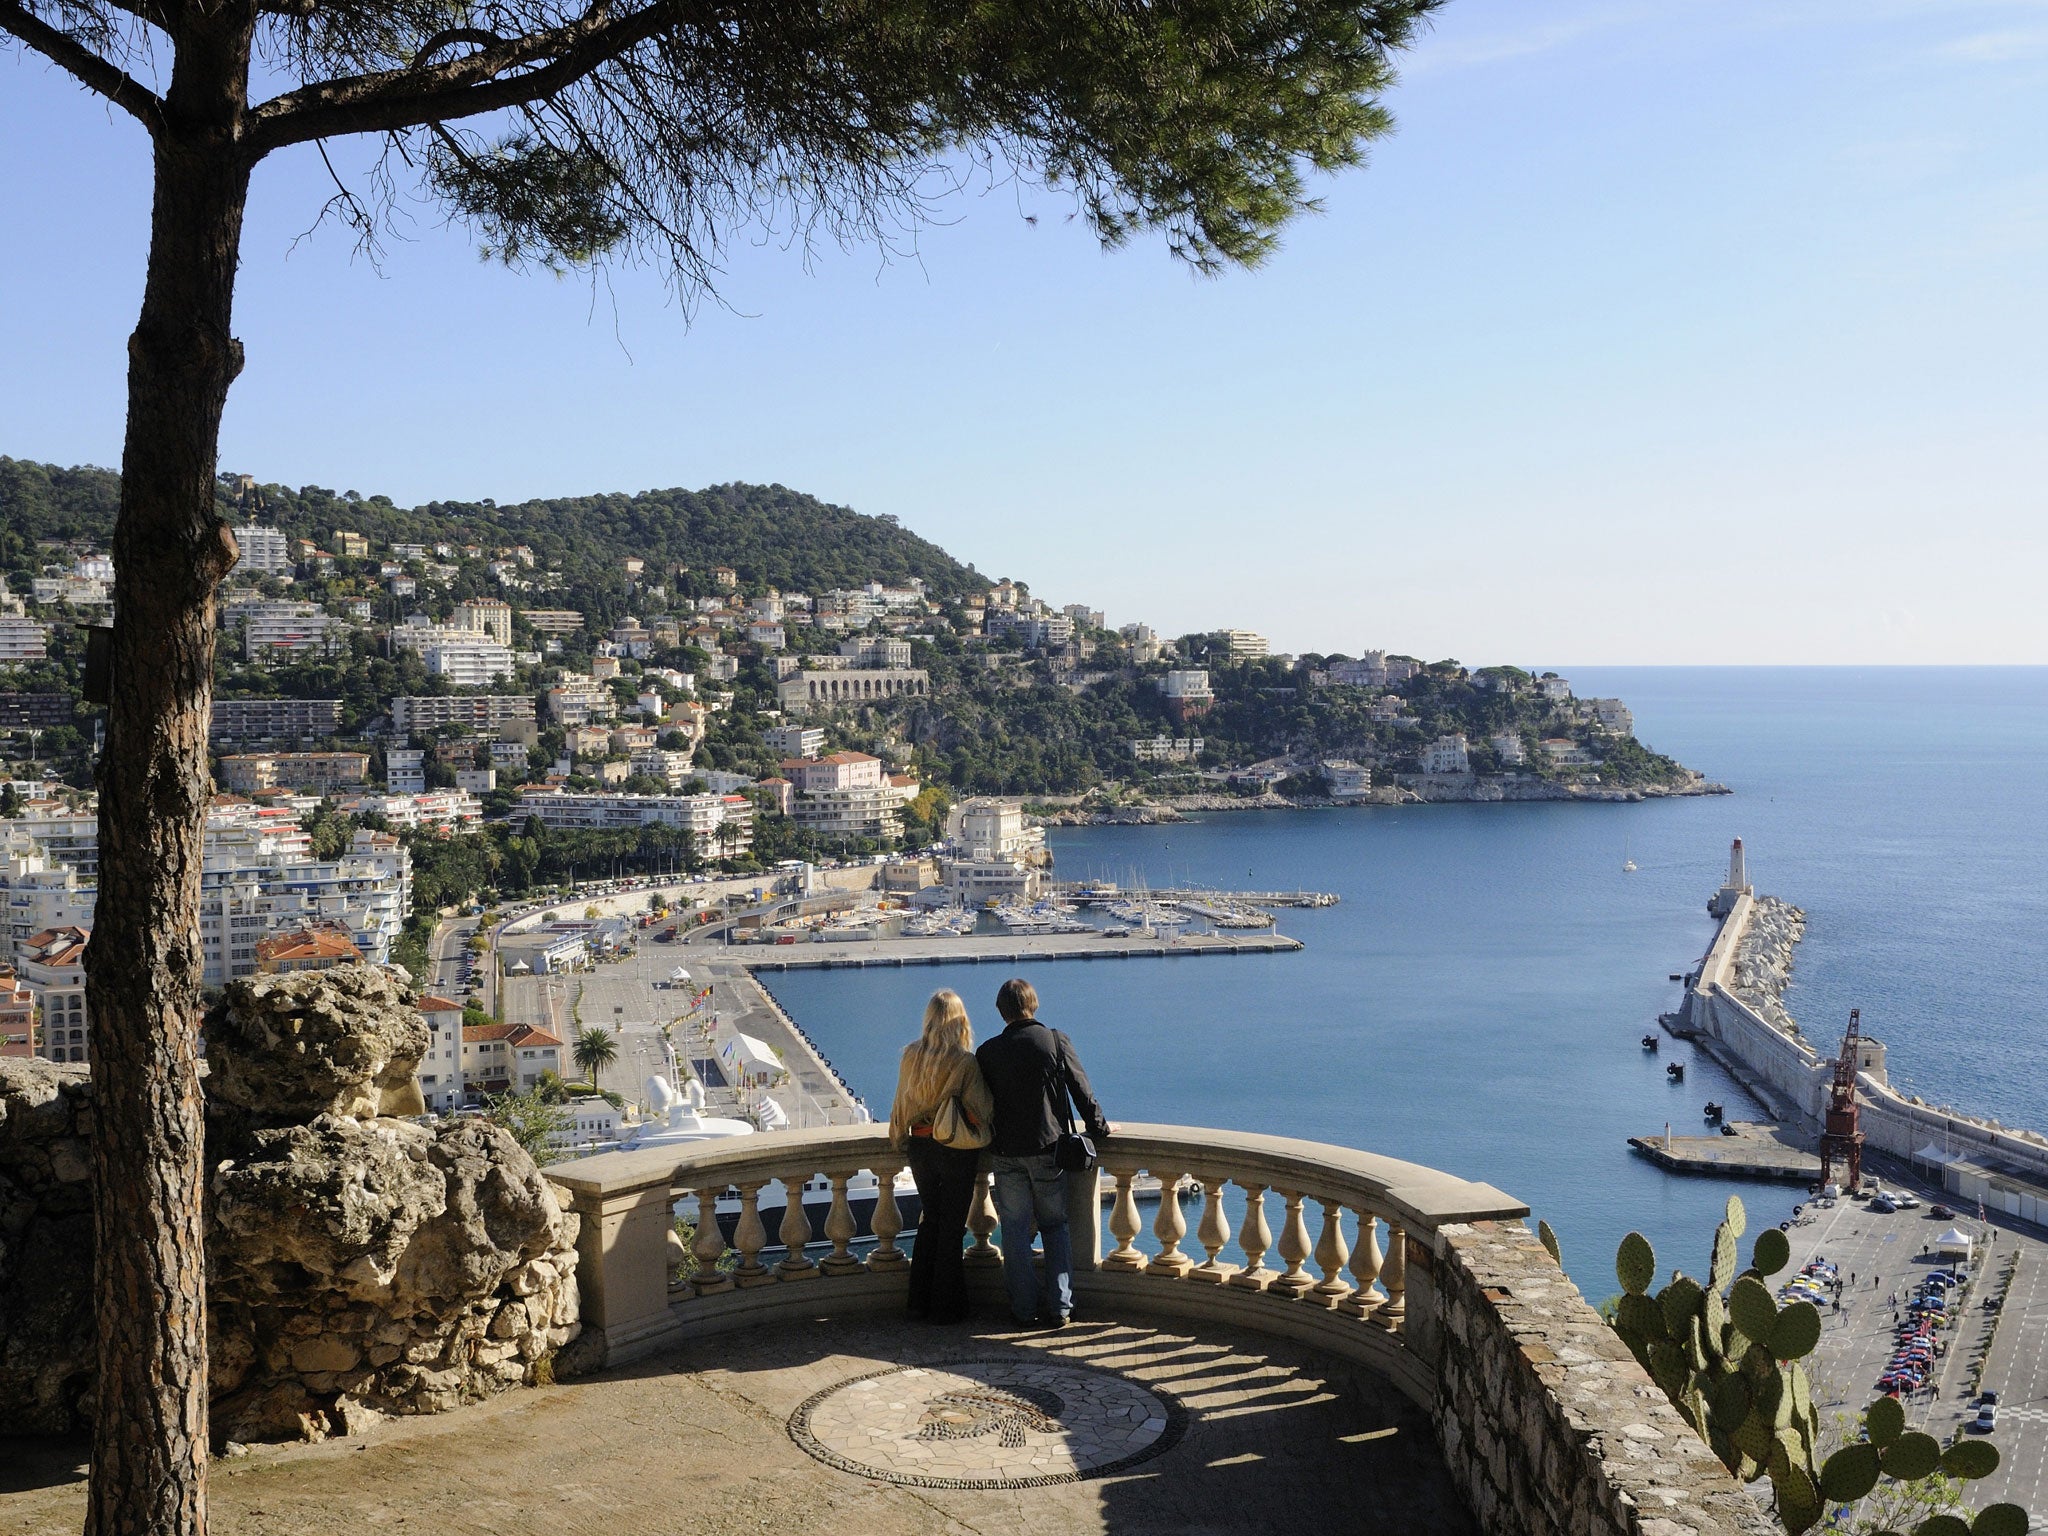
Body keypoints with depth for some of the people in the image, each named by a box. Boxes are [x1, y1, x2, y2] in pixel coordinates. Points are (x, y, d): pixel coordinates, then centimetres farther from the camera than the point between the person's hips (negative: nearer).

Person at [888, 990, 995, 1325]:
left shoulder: (911, 1055, -4)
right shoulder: (966, 1062, -16)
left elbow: (901, 1104, 5)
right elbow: (981, 1111, -12)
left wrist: (900, 1139, 19)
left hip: (920, 1147, 4)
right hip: (957, 1152, -4)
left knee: (929, 1221, 18)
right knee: (952, 1227, 6)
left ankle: (920, 1302, 22)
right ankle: (947, 1307, 11)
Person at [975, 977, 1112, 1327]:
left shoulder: (988, 1052, -4)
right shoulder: (1056, 1041, -5)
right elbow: (1081, 1091, -1)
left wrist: (988, 1141, 20)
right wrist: (1099, 1127, 14)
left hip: (1006, 1154, 0)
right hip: (1048, 1148, 0)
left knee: (1015, 1230, 7)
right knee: (1055, 1227, 11)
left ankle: (1025, 1308, 10)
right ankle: (1060, 1307, 7)